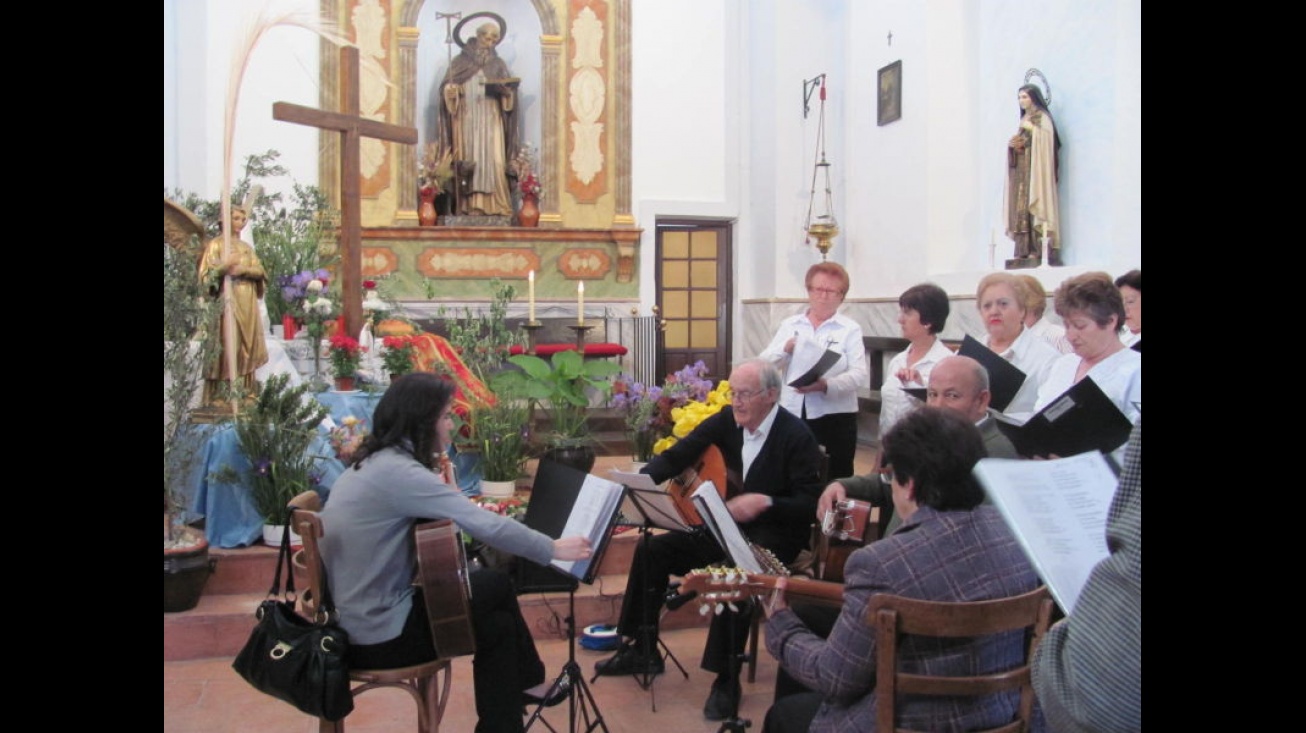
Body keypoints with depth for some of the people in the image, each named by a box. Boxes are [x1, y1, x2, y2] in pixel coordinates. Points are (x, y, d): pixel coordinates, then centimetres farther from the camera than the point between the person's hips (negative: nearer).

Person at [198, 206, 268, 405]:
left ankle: (245, 388, 11)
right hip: (227, 299, -6)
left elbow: (260, 271, 7)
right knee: (225, 344, -10)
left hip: (248, 302, 6)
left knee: (247, 343, 5)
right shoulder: (216, 244, 2)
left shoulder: (247, 247, 18)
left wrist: (243, 269, -11)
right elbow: (208, 273, -6)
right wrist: (225, 265, -22)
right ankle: (215, 394, -8)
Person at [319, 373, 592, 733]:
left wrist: (444, 493, -4)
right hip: (379, 633, -9)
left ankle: (527, 683, 25)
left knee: (497, 584, 14)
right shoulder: (399, 471, -22)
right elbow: (489, 526, -22)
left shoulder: (371, 462, 8)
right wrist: (554, 548, -11)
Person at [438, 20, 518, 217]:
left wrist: (503, 90, -11)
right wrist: (453, 91, -16)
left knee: (492, 158, -10)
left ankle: (492, 204, -14)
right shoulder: (459, 62, 12)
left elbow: (510, 90, 11)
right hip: (466, 119, -1)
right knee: (467, 159, -8)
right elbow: (446, 87, 7)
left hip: (490, 120, 1)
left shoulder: (498, 64, 16)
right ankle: (467, 205, -12)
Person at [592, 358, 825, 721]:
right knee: (653, 550, -2)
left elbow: (810, 504, -17)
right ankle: (642, 650, 14)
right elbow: (676, 456, -5)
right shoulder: (726, 420, -2)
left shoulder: (797, 437, -17)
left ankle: (727, 678, -16)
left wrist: (765, 502, -33)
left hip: (773, 535, -7)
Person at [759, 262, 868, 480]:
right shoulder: (789, 325, 11)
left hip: (835, 418, -2)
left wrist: (826, 385, -25)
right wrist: (785, 349, -12)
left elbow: (859, 374, -9)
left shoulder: (850, 329, 2)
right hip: (792, 415, 2)